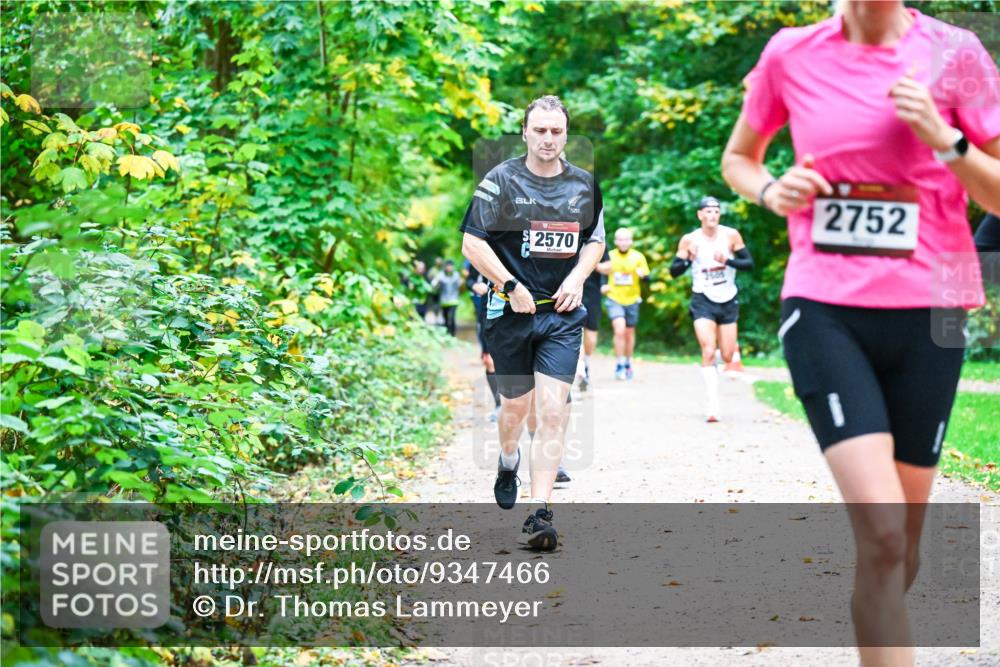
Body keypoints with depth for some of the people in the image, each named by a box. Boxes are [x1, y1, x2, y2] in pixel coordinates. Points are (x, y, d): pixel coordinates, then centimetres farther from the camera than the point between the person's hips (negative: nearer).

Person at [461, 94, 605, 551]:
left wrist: (577, 278, 1)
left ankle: (539, 513, -11)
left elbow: (596, 240, 19)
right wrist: (511, 286, -13)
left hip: (562, 313, 2)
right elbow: (472, 243, -6)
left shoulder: (584, 184, 7)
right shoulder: (501, 180, -5)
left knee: (553, 411, -11)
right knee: (516, 404, 13)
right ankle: (508, 461, 47)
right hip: (511, 310, -1)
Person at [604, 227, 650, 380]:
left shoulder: (638, 257, 0)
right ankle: (620, 365, -8)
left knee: (629, 333, 12)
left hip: (632, 300, 2)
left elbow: (647, 278, 0)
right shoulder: (609, 256, 0)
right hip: (614, 299, -2)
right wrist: (603, 286, -6)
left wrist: (642, 274, -22)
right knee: (619, 330, -19)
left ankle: (628, 364, 31)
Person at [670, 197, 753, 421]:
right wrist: (687, 260, -22)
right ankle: (713, 406, -18)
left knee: (727, 356, 5)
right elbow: (674, 271, -2)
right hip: (703, 301, -2)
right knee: (708, 352, -17)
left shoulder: (731, 235, -3)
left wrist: (727, 261, -20)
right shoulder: (690, 240, -5)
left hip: (728, 301, 2)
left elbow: (749, 264, -3)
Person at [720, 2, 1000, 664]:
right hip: (824, 310, -1)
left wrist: (943, 138, -16)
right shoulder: (791, 54, 3)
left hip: (925, 313, 1)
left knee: (903, 538, 9)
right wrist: (772, 191, -3)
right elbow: (737, 159, 19)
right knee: (882, 532, -16)